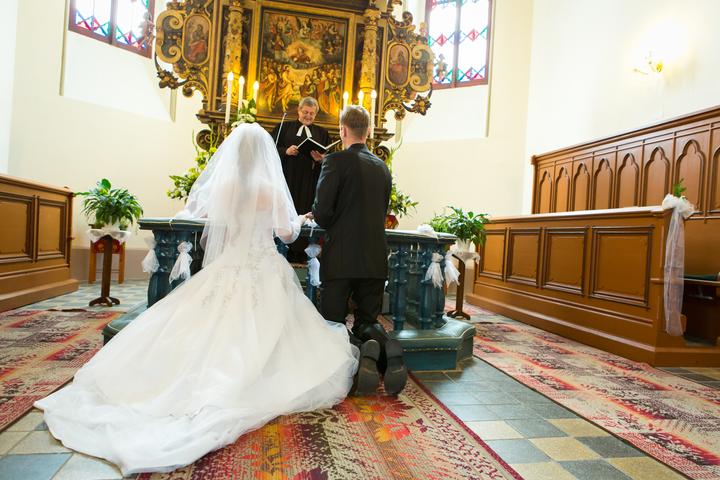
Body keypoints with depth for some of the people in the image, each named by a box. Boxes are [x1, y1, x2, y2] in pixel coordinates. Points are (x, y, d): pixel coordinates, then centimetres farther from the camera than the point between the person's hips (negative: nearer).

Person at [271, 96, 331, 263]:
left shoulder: (322, 133, 16)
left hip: (309, 182, 1)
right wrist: (285, 151, -14)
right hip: (286, 178, -1)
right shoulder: (284, 127, 12)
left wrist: (321, 159, -12)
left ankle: (300, 251, 3)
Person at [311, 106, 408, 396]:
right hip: (376, 258, 5)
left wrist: (330, 227, 10)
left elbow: (321, 211, -13)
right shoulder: (383, 167, 13)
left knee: (332, 323, 8)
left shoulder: (336, 161, -6)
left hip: (341, 258, -5)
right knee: (368, 320, 14)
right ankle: (388, 349, -16)